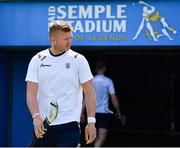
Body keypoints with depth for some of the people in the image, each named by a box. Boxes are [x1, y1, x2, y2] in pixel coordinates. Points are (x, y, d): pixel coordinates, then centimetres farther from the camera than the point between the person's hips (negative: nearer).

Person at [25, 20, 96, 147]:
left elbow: (89, 92, 0)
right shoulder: (37, 60, 3)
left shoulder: (78, 59, -1)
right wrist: (36, 117, -19)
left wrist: (91, 122, -7)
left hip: (69, 125, -3)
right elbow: (31, 93, -3)